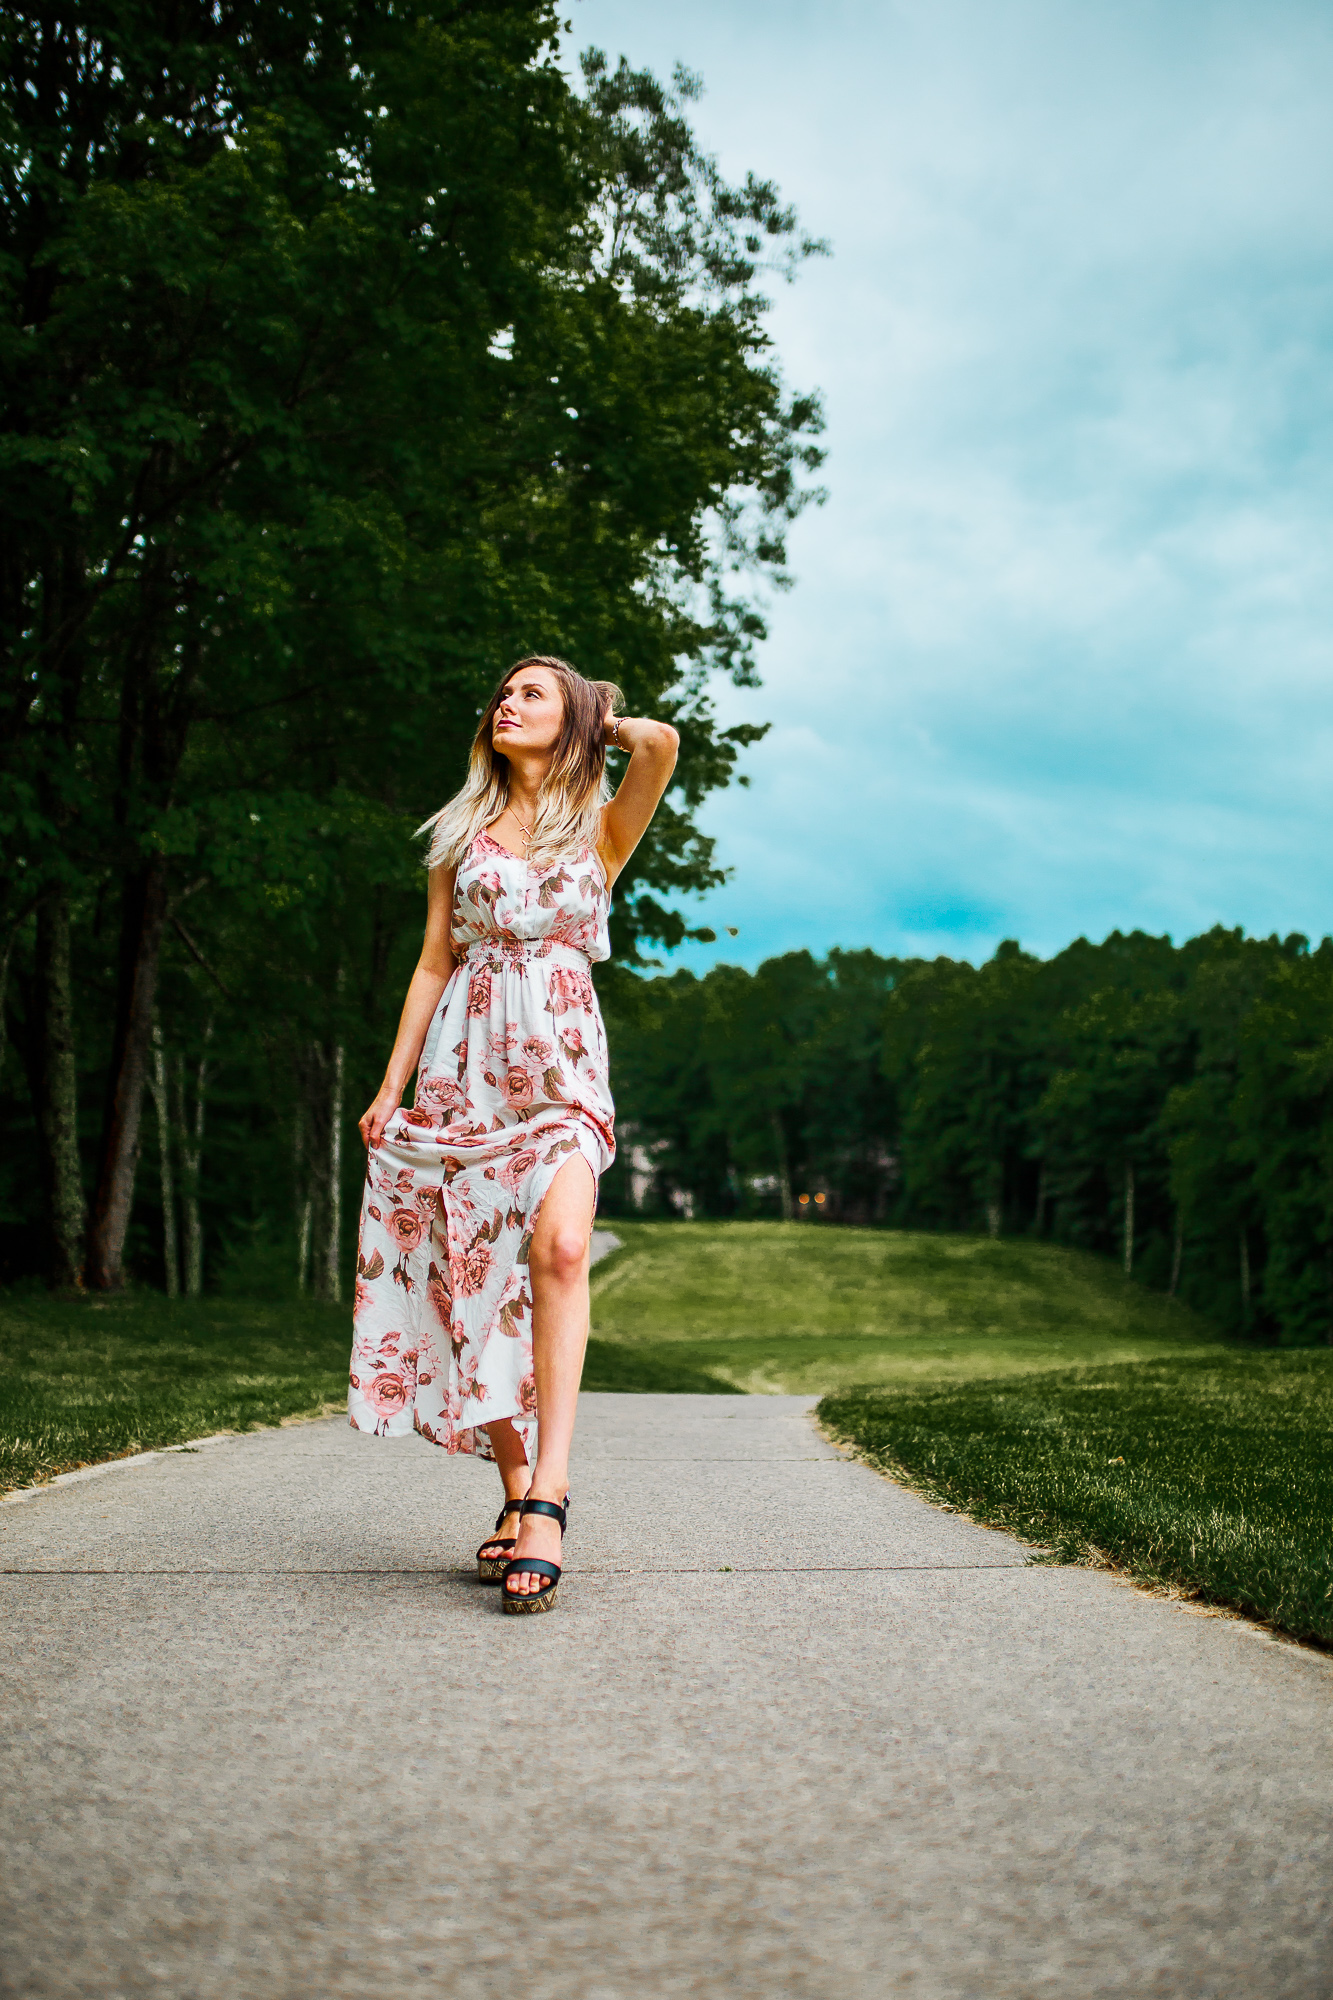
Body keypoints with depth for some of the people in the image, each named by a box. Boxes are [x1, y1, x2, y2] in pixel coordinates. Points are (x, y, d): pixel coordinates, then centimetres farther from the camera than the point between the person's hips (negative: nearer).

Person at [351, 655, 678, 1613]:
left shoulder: (601, 827, 11)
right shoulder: (463, 831, 17)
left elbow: (662, 743, -9)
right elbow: (435, 962, 14)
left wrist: (606, 720, 12)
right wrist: (392, 1086, 7)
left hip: (559, 1061, -3)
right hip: (465, 1062, 3)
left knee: (559, 1246, -25)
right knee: (477, 1276, -3)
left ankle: (547, 1496, -29)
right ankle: (518, 1496, 5)